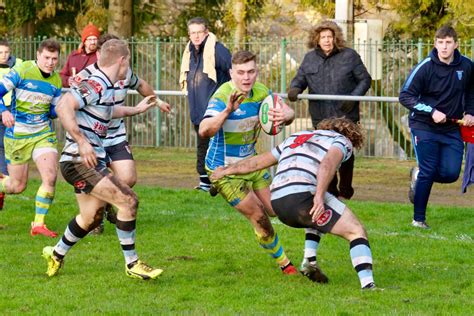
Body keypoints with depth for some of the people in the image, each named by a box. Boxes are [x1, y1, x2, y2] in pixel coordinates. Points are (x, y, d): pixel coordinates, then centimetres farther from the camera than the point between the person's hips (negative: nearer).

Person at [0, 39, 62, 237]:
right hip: (17, 136, -4)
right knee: (18, 185, 4)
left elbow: (54, 111, 11)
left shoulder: (56, 80, 4)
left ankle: (38, 224, -5)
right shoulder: (21, 71, -13)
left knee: (50, 178, -15)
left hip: (44, 134, 4)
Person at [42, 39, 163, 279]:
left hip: (91, 160, 10)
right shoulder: (96, 85, -17)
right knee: (128, 201, -15)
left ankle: (57, 254, 38)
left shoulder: (106, 87, 13)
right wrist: (82, 141, -30)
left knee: (91, 217, 19)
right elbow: (64, 106, -29)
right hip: (79, 160, -10)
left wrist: (136, 110, 45)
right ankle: (132, 264, -7)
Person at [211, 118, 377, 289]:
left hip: (277, 202, 7)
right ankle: (367, 285, -20)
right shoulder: (342, 140, 14)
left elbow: (257, 162, 38)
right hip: (302, 196, -7)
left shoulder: (298, 137, 33)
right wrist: (319, 195, -22)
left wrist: (226, 170, 50)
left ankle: (310, 263, 22)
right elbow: (328, 163, -10)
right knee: (357, 231, -2)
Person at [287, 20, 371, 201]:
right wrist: (294, 89, -12)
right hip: (320, 117, 3)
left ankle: (345, 190, 15)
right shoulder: (310, 58, 8)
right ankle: (330, 191, 17)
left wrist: (354, 97, -14)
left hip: (345, 115, -3)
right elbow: (299, 80, 12)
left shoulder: (349, 56, -1)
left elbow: (365, 80, 2)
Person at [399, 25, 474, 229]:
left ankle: (418, 175, 25)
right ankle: (418, 219, 7)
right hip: (424, 127, -4)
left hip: (452, 129, 4)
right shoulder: (425, 67, -14)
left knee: (451, 173, -7)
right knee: (428, 172, -7)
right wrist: (432, 112, -21)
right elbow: (405, 96, -13)